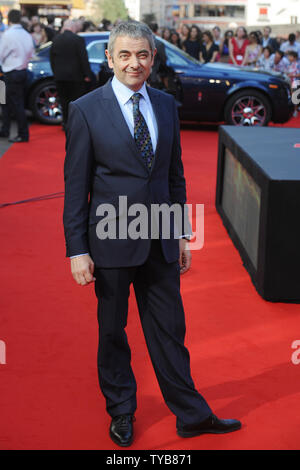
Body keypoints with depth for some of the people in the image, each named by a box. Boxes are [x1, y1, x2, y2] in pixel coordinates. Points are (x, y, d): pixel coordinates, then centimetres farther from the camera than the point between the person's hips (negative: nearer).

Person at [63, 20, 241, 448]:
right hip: (111, 241, -3)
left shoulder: (166, 105, 5)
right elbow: (75, 186, -7)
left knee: (169, 330, 12)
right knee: (112, 331, 13)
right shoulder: (86, 110, -8)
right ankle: (121, 413, 33)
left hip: (160, 241, 4)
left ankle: (190, 414, 27)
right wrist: (77, 250, -9)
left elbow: (175, 175, 11)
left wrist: (182, 235, 10)